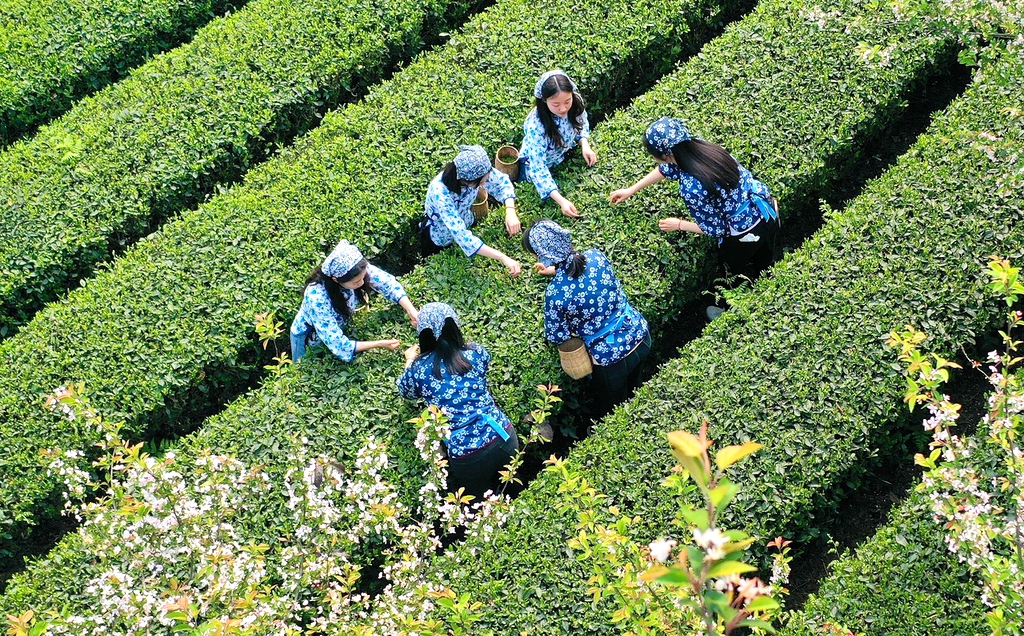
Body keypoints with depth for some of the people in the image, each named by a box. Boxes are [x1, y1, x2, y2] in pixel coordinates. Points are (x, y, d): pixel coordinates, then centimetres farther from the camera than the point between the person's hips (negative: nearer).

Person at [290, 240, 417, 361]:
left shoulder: (359, 269, -31)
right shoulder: (317, 298, -44)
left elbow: (388, 283, -16)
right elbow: (337, 344, -39)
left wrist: (411, 311, -30)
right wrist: (379, 344, -38)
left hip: (339, 328, 4)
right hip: (309, 339, -4)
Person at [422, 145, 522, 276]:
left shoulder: (476, 170, -32)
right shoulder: (441, 194, -46)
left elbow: (502, 181, -15)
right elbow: (462, 236, -50)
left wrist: (510, 211, -35)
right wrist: (503, 258, -56)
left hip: (465, 223, 4)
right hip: (442, 237, -4)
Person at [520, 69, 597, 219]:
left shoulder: (576, 104, -27)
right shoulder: (536, 126, -42)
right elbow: (538, 168, -40)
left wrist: (585, 145, -23)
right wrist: (561, 200, -50)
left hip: (564, 156, 5)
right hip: (538, 163, -5)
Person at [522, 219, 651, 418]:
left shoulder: (555, 292, -29)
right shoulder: (595, 256, -15)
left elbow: (556, 337, -13)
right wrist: (558, 270, 17)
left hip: (611, 357, -6)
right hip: (639, 335, 6)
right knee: (632, 396, 35)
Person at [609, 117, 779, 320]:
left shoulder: (691, 189, -34)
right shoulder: (701, 148, -10)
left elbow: (715, 229, -20)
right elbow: (667, 168, 10)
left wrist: (679, 225, -4)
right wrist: (631, 190, 20)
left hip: (746, 233, -7)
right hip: (767, 208, 7)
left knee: (732, 268, 26)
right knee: (764, 265, 32)